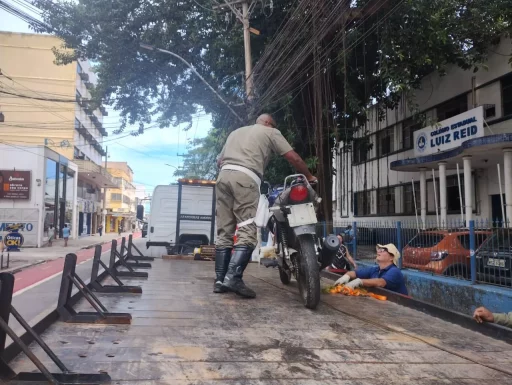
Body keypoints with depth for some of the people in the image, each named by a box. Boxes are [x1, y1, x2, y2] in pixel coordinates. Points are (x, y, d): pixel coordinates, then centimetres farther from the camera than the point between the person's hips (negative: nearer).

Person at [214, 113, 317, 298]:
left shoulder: (236, 131, 33)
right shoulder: (270, 132, 17)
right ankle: (233, 277, -24)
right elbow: (294, 158, 11)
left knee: (224, 232, 5)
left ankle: (220, 280, 2)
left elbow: (219, 161, 32)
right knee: (247, 232, -10)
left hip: (223, 175, 6)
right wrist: (309, 176, 23)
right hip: (245, 178, -6)